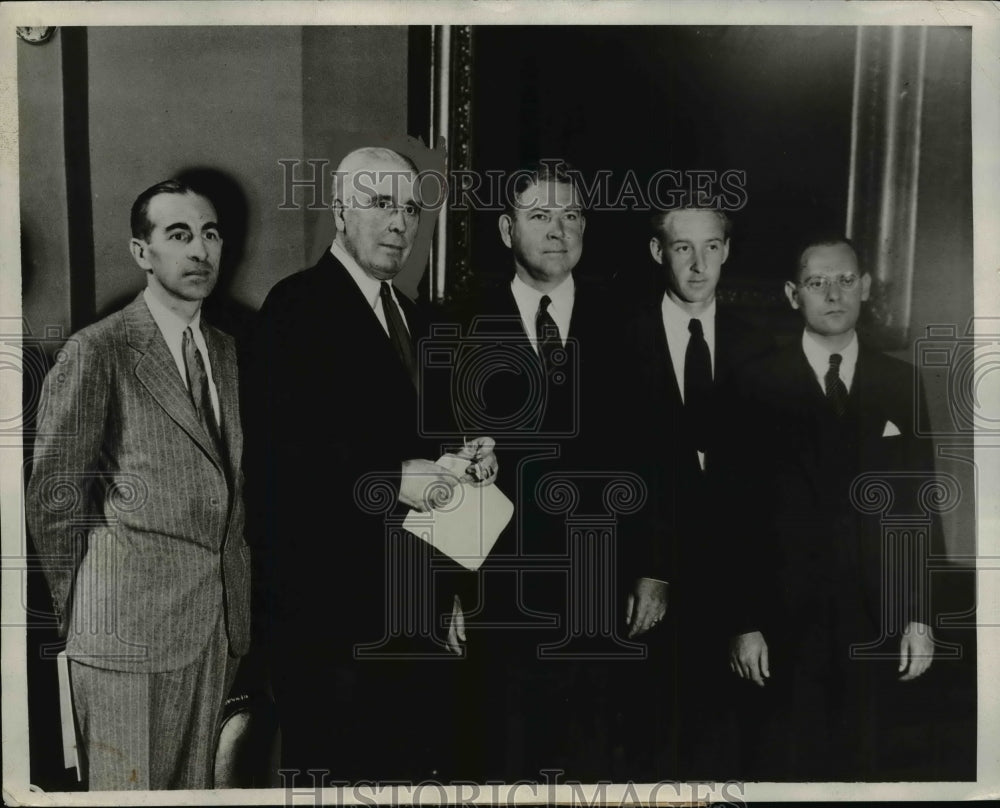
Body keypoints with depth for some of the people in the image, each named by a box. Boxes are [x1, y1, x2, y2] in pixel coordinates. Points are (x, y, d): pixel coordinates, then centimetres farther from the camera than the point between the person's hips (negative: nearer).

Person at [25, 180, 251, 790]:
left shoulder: (229, 352, 12)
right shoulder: (97, 352, -9)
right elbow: (53, 499, -6)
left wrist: (235, 591, 11)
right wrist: (85, 609, 1)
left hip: (222, 623, 6)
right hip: (132, 625, -6)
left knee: (197, 784, 17)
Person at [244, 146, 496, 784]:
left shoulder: (415, 319, 17)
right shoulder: (298, 305, -8)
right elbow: (277, 450, -17)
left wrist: (466, 460, 4)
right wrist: (390, 480, -22)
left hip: (419, 604, 8)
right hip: (332, 604, -7)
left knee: (421, 763, 14)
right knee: (337, 773, 4)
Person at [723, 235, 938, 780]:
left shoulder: (901, 385, 6)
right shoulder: (760, 386, -3)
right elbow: (741, 514, -4)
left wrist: (920, 616, 2)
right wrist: (745, 623, -7)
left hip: (877, 621, 3)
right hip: (787, 620, -2)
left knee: (863, 764, 11)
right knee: (784, 765, 5)